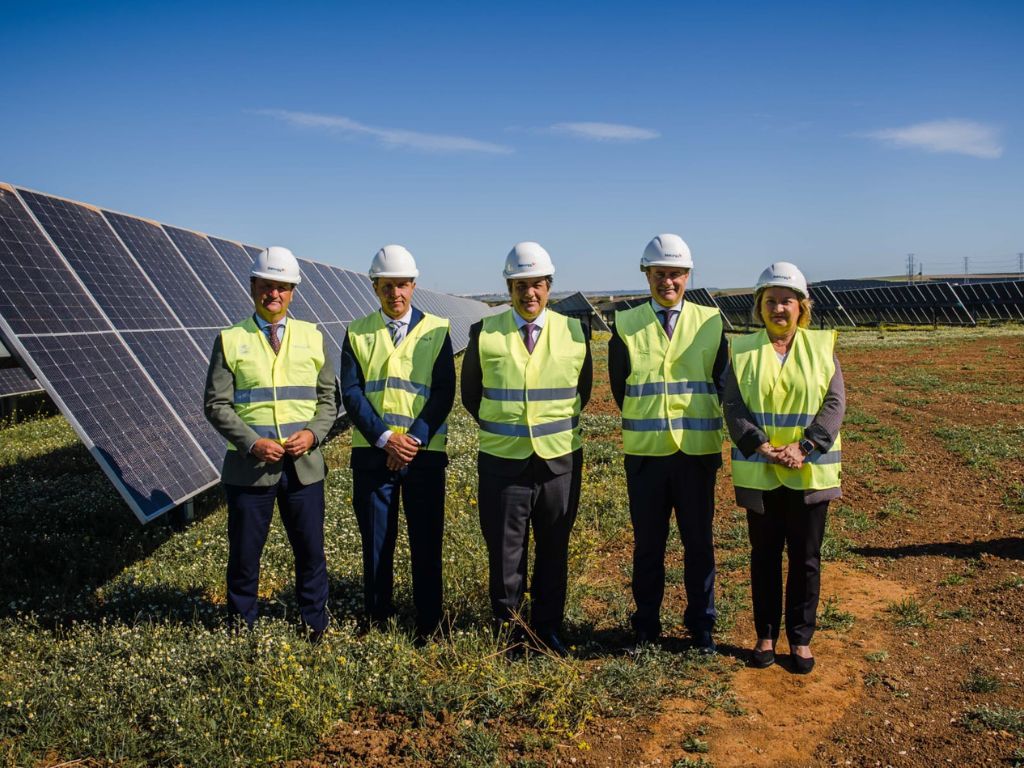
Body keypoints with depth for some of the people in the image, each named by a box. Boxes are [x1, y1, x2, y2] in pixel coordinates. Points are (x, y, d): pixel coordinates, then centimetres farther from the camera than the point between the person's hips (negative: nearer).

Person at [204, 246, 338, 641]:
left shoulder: (312, 337, 7)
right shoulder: (230, 340, 1)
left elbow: (328, 398, 9)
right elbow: (217, 405, -3)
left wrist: (313, 433, -9)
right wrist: (252, 443, -16)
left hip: (304, 465, 2)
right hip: (248, 467, -2)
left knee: (311, 552, 11)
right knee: (244, 554, 9)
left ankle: (315, 626, 27)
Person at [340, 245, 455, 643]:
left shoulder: (437, 330, 3)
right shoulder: (357, 333, 6)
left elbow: (444, 392, -3)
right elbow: (351, 392, -2)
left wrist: (414, 439, -15)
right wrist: (384, 438, -14)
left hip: (425, 453, -1)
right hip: (372, 453, 1)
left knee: (426, 542, 5)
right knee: (375, 540, 9)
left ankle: (428, 621, 19)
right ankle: (376, 617, 24)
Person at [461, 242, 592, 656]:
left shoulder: (574, 331, 2)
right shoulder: (484, 333, -1)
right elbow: (471, 393, 11)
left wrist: (560, 425, 11)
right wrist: (499, 429, 9)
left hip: (560, 460, 1)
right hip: (503, 461, -1)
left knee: (554, 550, 11)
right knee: (504, 551, 5)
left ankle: (547, 629, 25)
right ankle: (506, 629, 21)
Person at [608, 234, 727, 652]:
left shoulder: (711, 322, 2)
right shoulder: (626, 325, 1)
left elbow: (721, 383, 7)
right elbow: (619, 386, 7)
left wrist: (700, 423, 4)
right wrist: (647, 424, 9)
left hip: (698, 450, 0)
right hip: (645, 451, 0)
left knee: (699, 543, 9)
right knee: (648, 544, 9)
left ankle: (701, 625, 24)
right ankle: (645, 627, 22)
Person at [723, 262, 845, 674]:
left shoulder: (822, 347, 3)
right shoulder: (743, 350, 3)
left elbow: (835, 403, -5)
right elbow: (733, 405, -5)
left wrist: (804, 447, -18)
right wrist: (759, 446, -20)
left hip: (809, 472, 0)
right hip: (759, 473, 0)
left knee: (805, 558, 8)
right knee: (764, 555, 10)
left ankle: (801, 638, 22)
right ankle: (765, 635, 23)